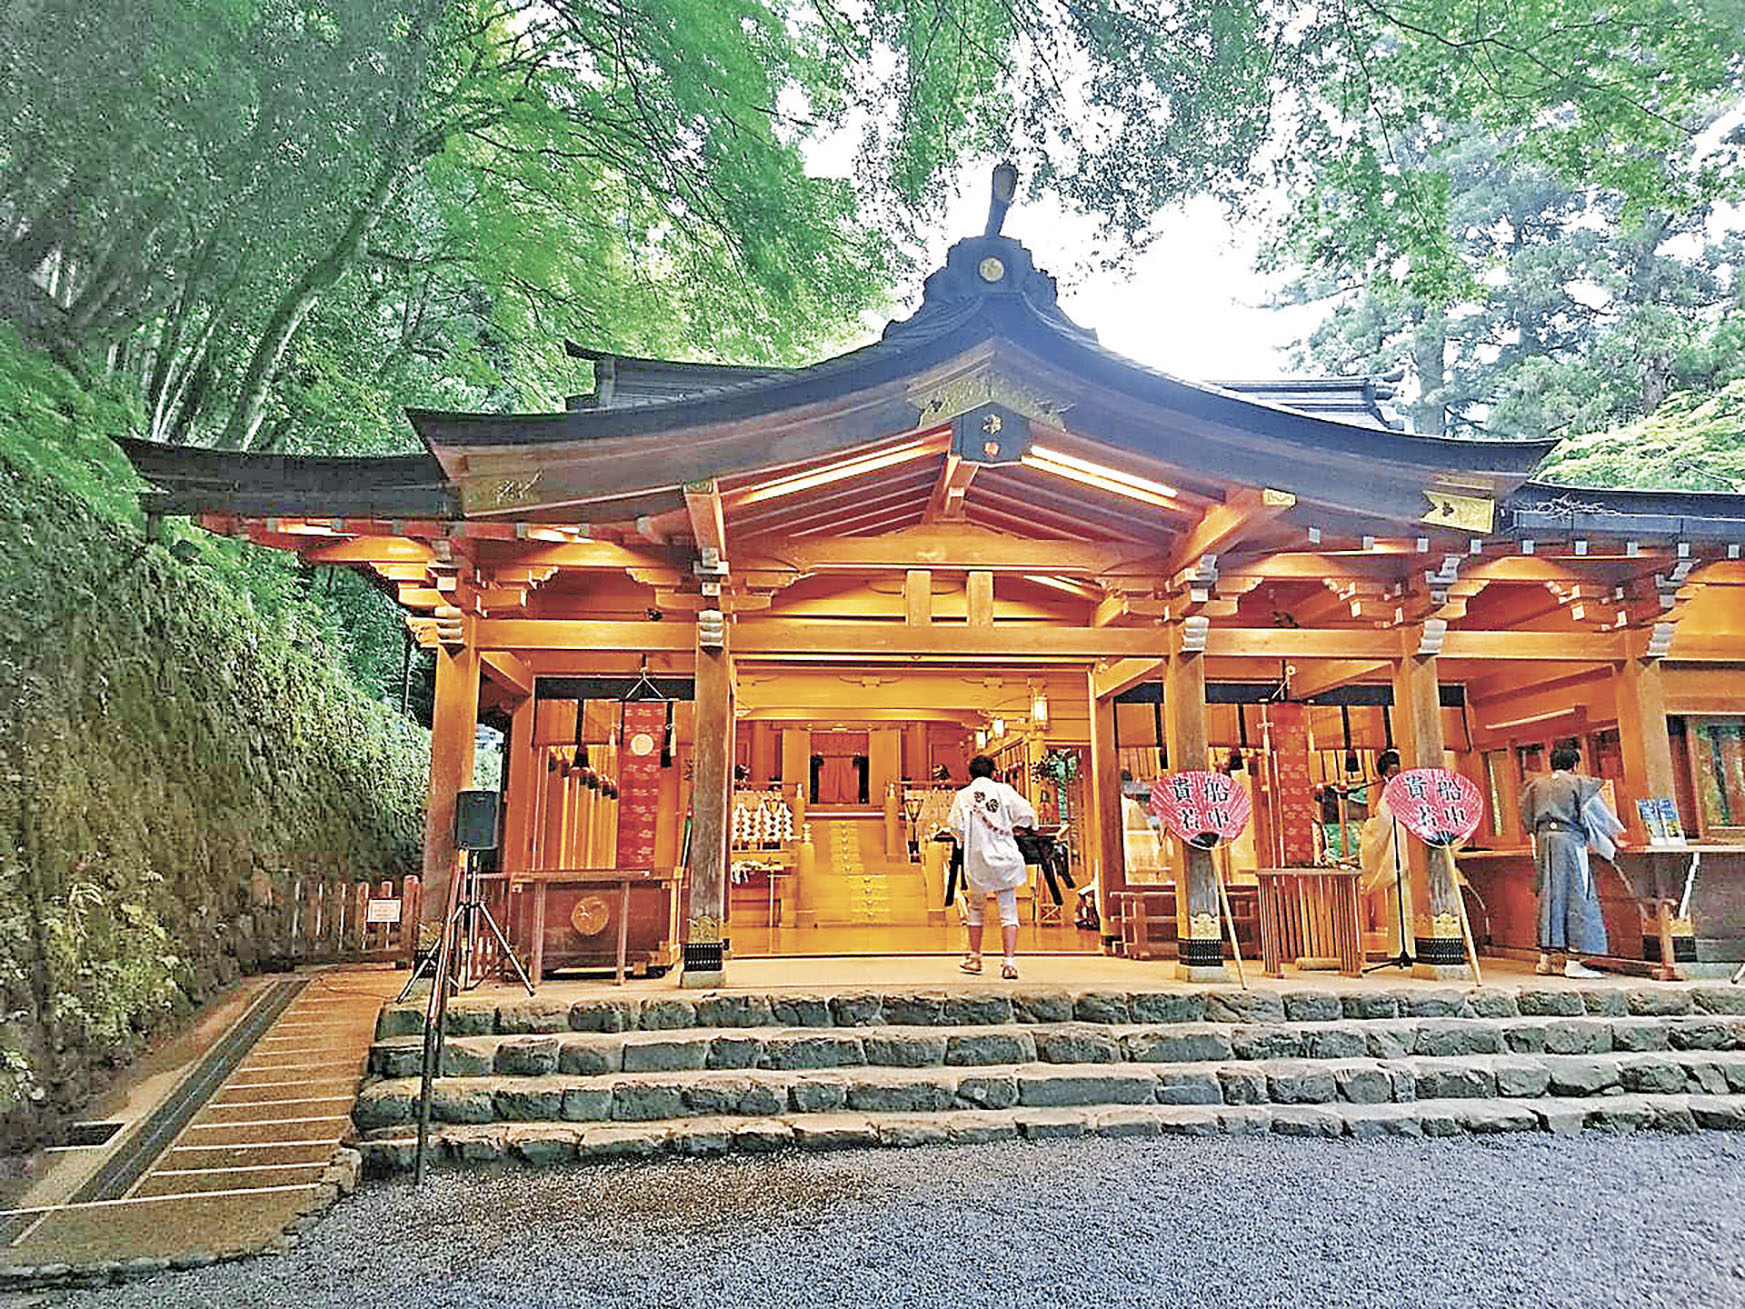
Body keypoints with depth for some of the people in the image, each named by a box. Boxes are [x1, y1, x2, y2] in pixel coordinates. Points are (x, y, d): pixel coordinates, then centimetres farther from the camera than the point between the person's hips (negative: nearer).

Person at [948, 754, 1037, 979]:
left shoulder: (963, 796, -1)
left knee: (976, 908, 19)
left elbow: (956, 828, -5)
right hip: (1004, 858, -1)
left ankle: (974, 958, 27)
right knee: (1008, 911, 1)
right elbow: (1028, 815, -3)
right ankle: (1010, 960, -9)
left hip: (976, 859, 1)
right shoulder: (1003, 790, -1)